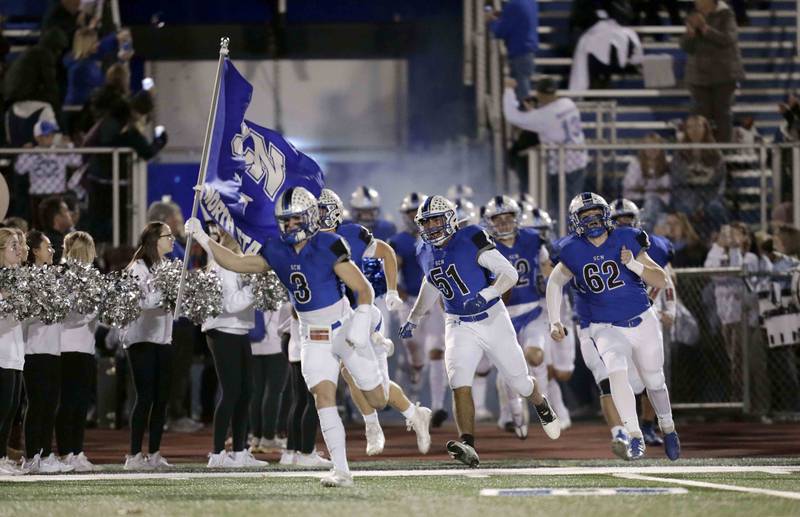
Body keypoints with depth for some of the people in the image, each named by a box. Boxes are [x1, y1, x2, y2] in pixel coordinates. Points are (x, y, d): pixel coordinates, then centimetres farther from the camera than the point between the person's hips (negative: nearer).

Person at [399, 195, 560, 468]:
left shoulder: (471, 240, -17)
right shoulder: (426, 255, 2)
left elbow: (509, 273, -20)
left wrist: (485, 296, -34)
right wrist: (413, 320, 31)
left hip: (493, 320, -3)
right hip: (460, 327, 3)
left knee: (520, 383, 12)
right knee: (460, 384, -20)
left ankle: (542, 407, 47)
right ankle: (467, 446, -26)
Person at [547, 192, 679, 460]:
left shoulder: (625, 240, -11)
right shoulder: (574, 251, -8)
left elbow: (662, 281, -9)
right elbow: (555, 282, 10)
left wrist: (633, 264, -24)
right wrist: (555, 321, 2)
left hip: (643, 322, 1)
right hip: (607, 328, -1)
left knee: (654, 382, 14)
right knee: (617, 372, -28)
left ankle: (668, 429, 40)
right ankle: (635, 436, -23)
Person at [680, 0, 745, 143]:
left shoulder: (725, 15, -4)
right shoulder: (693, 18, 7)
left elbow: (728, 39, -17)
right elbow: (686, 47, 3)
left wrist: (705, 28, -24)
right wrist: (690, 31, -16)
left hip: (723, 74, -3)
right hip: (699, 74, 3)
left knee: (722, 113, -6)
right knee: (702, 114, -3)